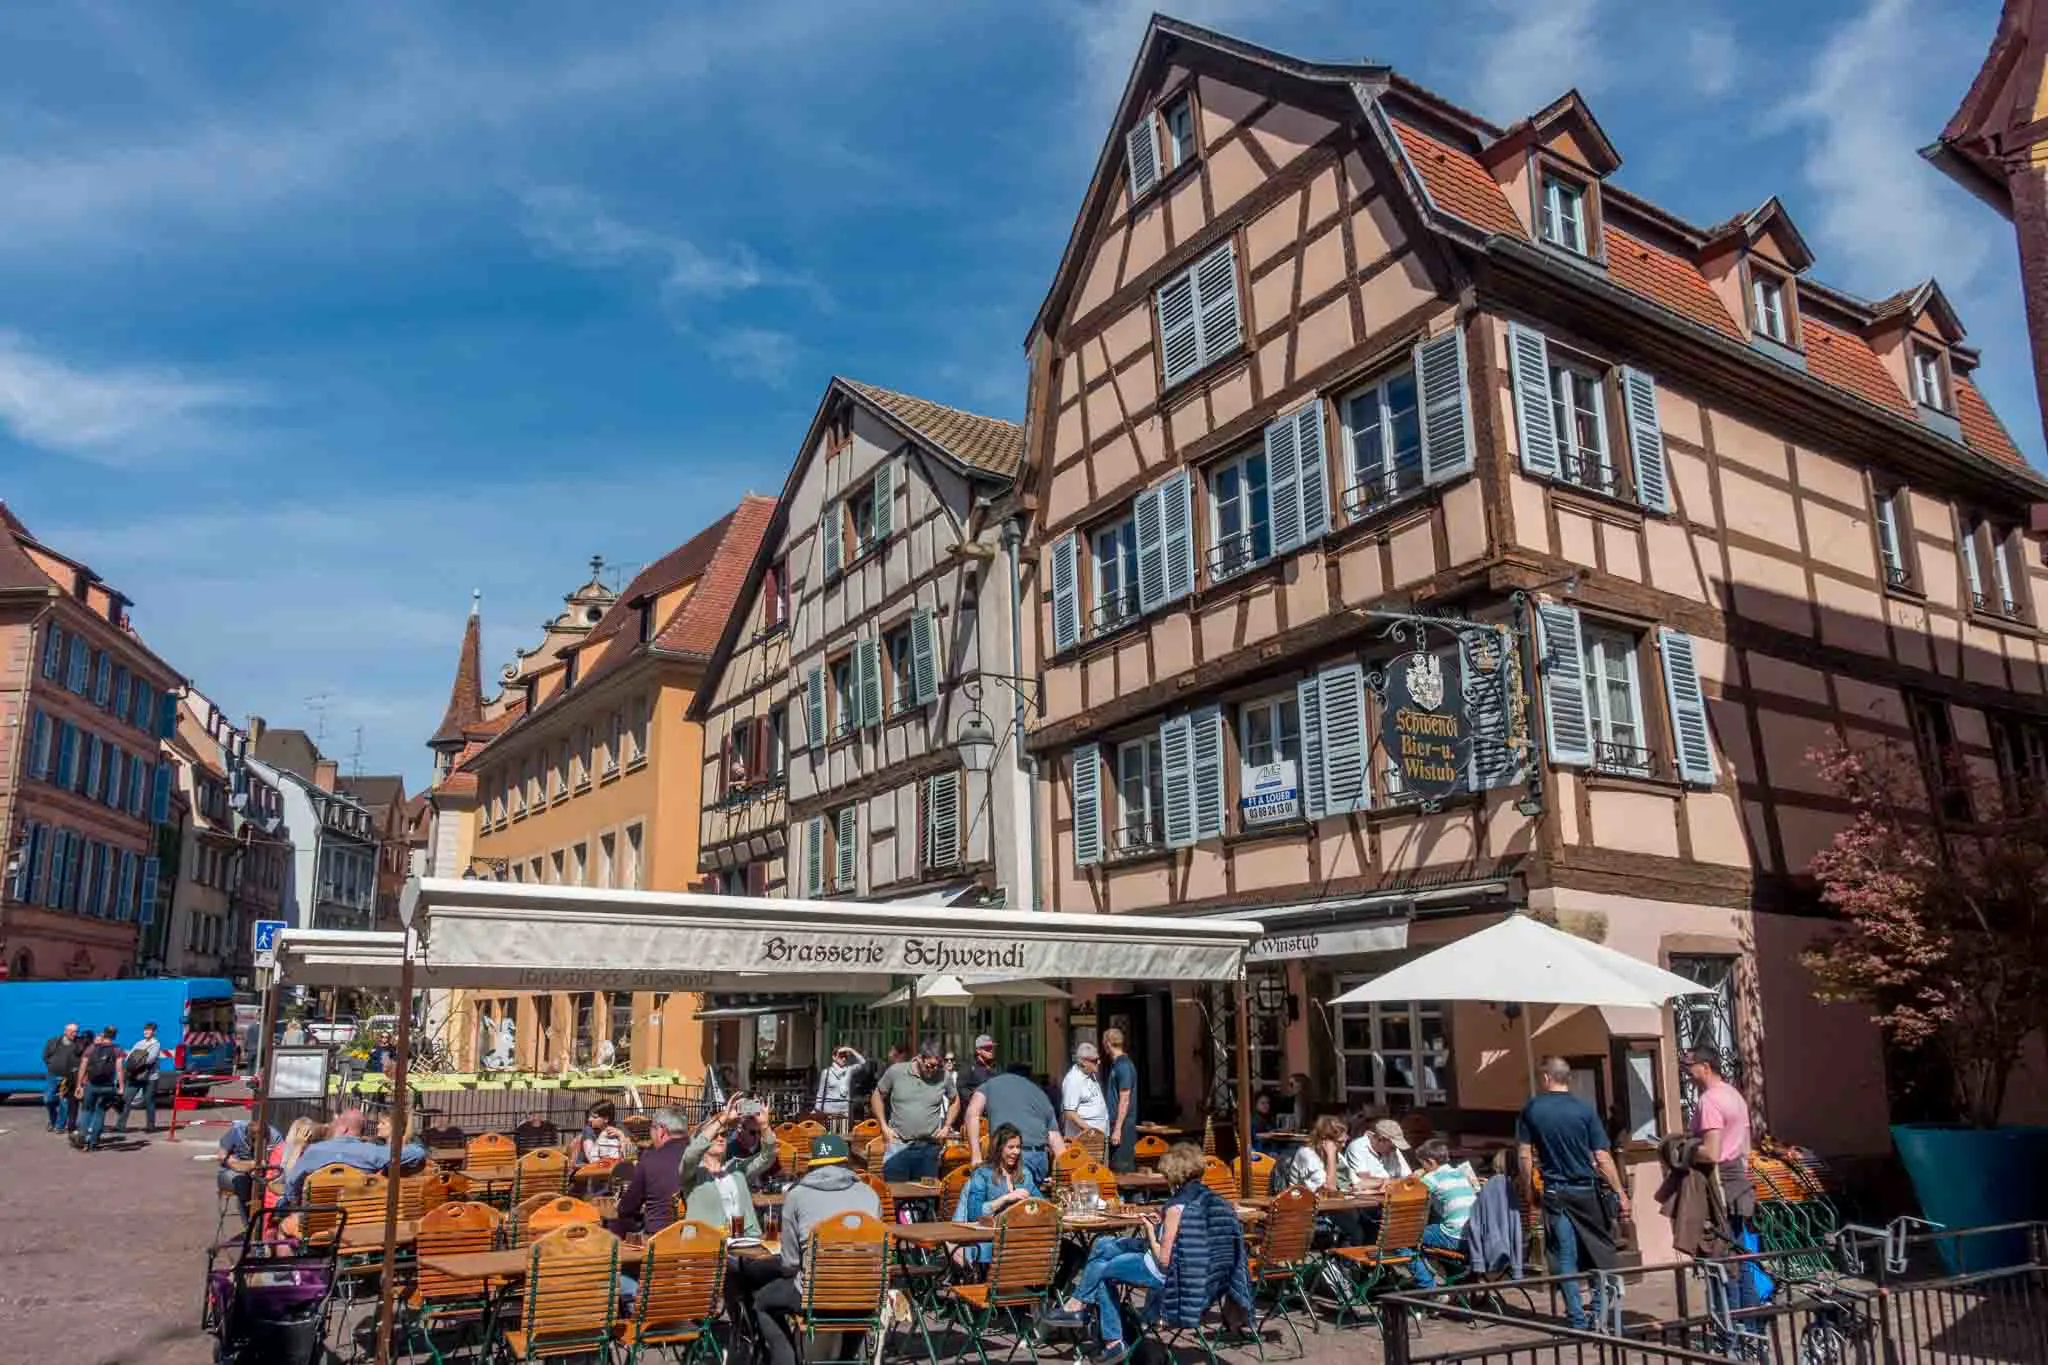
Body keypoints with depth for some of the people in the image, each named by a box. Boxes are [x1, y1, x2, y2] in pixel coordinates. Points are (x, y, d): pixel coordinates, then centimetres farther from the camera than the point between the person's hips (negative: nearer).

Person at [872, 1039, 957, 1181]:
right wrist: (884, 1127, 0)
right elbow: (877, 1096, 7)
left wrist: (947, 1126, 5)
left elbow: (954, 1102, 17)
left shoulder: (944, 1077, -2)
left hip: (929, 1148, 1)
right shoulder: (896, 1071, -6)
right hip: (898, 1145, -1)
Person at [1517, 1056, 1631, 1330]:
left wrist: (1527, 1187, 9)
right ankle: (1601, 1310, 11)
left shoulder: (1531, 1109, -2)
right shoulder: (1584, 1109, -6)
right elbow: (1602, 1158, -9)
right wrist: (1620, 1193, -3)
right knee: (1601, 1251, 14)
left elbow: (1524, 1154, -3)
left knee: (1565, 1256, 6)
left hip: (1555, 1192, 0)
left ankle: (1577, 1318, 7)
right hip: (1586, 1191, 0)